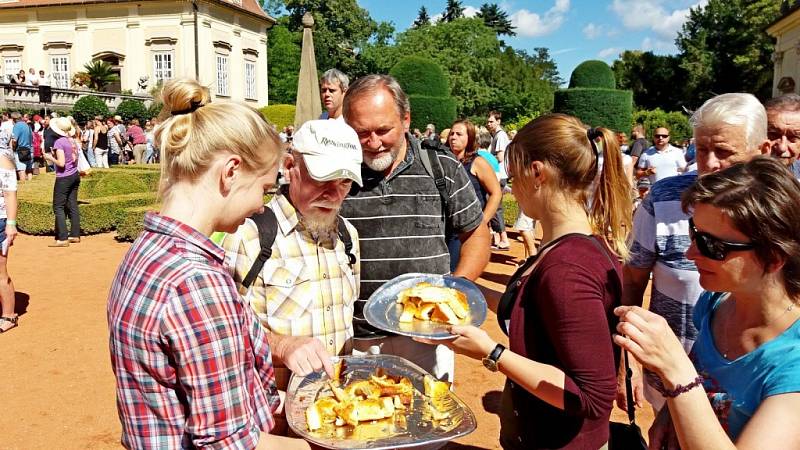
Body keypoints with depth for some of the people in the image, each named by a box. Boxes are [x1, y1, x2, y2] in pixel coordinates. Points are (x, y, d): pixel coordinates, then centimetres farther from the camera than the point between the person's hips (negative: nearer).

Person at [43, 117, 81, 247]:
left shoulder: (59, 142, -15)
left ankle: (62, 239, -5)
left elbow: (61, 163, -19)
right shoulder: (74, 141, 7)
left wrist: (50, 158, -3)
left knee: (58, 207, -2)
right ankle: (75, 235, 15)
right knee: (72, 205, 11)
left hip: (64, 178, -7)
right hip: (75, 175, 7)